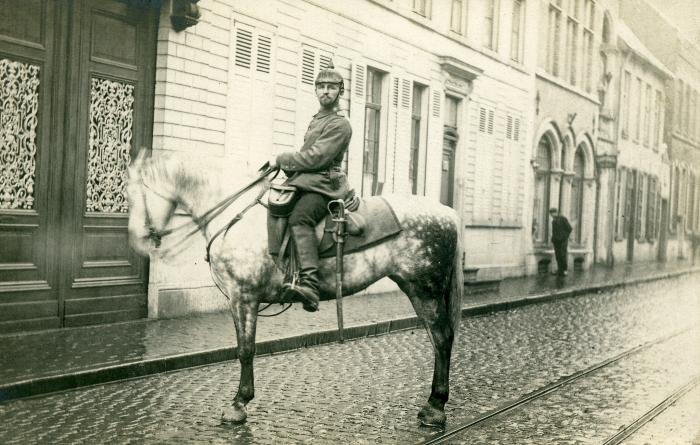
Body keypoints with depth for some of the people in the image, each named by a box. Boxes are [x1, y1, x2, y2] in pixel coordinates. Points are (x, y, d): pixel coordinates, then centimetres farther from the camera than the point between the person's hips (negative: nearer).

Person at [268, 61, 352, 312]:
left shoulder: (339, 124, -6)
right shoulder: (317, 120, 25)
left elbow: (315, 157, -15)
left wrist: (281, 160, -7)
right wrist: (287, 166, 12)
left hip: (323, 185, -11)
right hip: (304, 182, 11)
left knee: (299, 217, -36)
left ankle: (309, 284, -52)